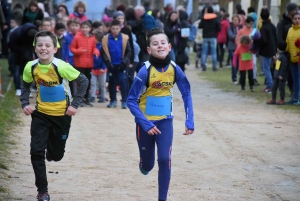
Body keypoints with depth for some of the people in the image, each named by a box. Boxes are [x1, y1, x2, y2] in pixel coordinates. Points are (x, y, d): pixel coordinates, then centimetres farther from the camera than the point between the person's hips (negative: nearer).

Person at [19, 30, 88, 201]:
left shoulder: (61, 66, -24)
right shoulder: (31, 67, -13)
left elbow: (83, 81, -14)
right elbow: (26, 86, 7)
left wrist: (75, 105, -16)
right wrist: (25, 104, -7)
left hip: (62, 115, -2)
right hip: (41, 113, 2)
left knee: (56, 155, 11)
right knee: (36, 151, -10)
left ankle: (52, 147, 51)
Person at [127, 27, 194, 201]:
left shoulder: (175, 69, -12)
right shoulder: (145, 71, -22)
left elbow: (186, 94, 2)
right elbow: (131, 101, -18)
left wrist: (190, 121, -5)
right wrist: (146, 124, -24)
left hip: (165, 121, 2)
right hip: (146, 122, -2)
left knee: (164, 160, -13)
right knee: (147, 165, 10)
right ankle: (144, 164, 47)